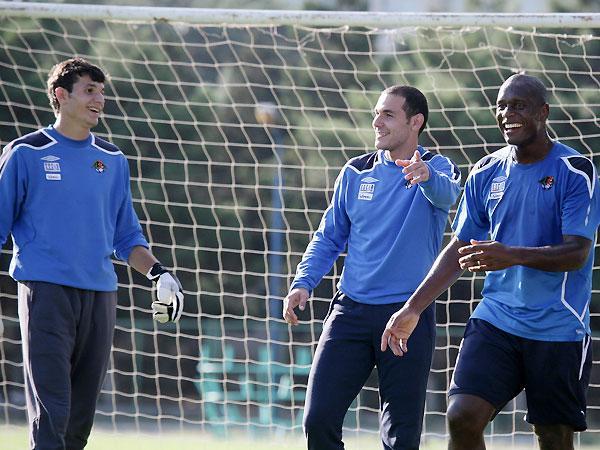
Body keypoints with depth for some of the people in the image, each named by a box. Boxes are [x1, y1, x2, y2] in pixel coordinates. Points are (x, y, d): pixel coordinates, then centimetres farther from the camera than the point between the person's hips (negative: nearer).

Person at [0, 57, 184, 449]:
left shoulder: (112, 160, 15)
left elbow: (126, 236, 20)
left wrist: (159, 272, 4)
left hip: (100, 295, 5)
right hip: (46, 292, -5)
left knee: (82, 413, 7)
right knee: (51, 412, -14)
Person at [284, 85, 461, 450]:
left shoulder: (437, 170, -2)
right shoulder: (356, 173, 10)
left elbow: (445, 194, -27)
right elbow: (330, 237, 18)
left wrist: (427, 177, -50)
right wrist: (303, 283, 2)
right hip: (351, 310, 3)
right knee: (319, 420, -7)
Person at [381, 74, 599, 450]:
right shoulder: (486, 174, 8)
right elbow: (460, 249, 14)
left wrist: (514, 256, -34)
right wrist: (414, 308, 5)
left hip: (558, 330, -4)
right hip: (495, 319, 4)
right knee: (462, 417, -12)